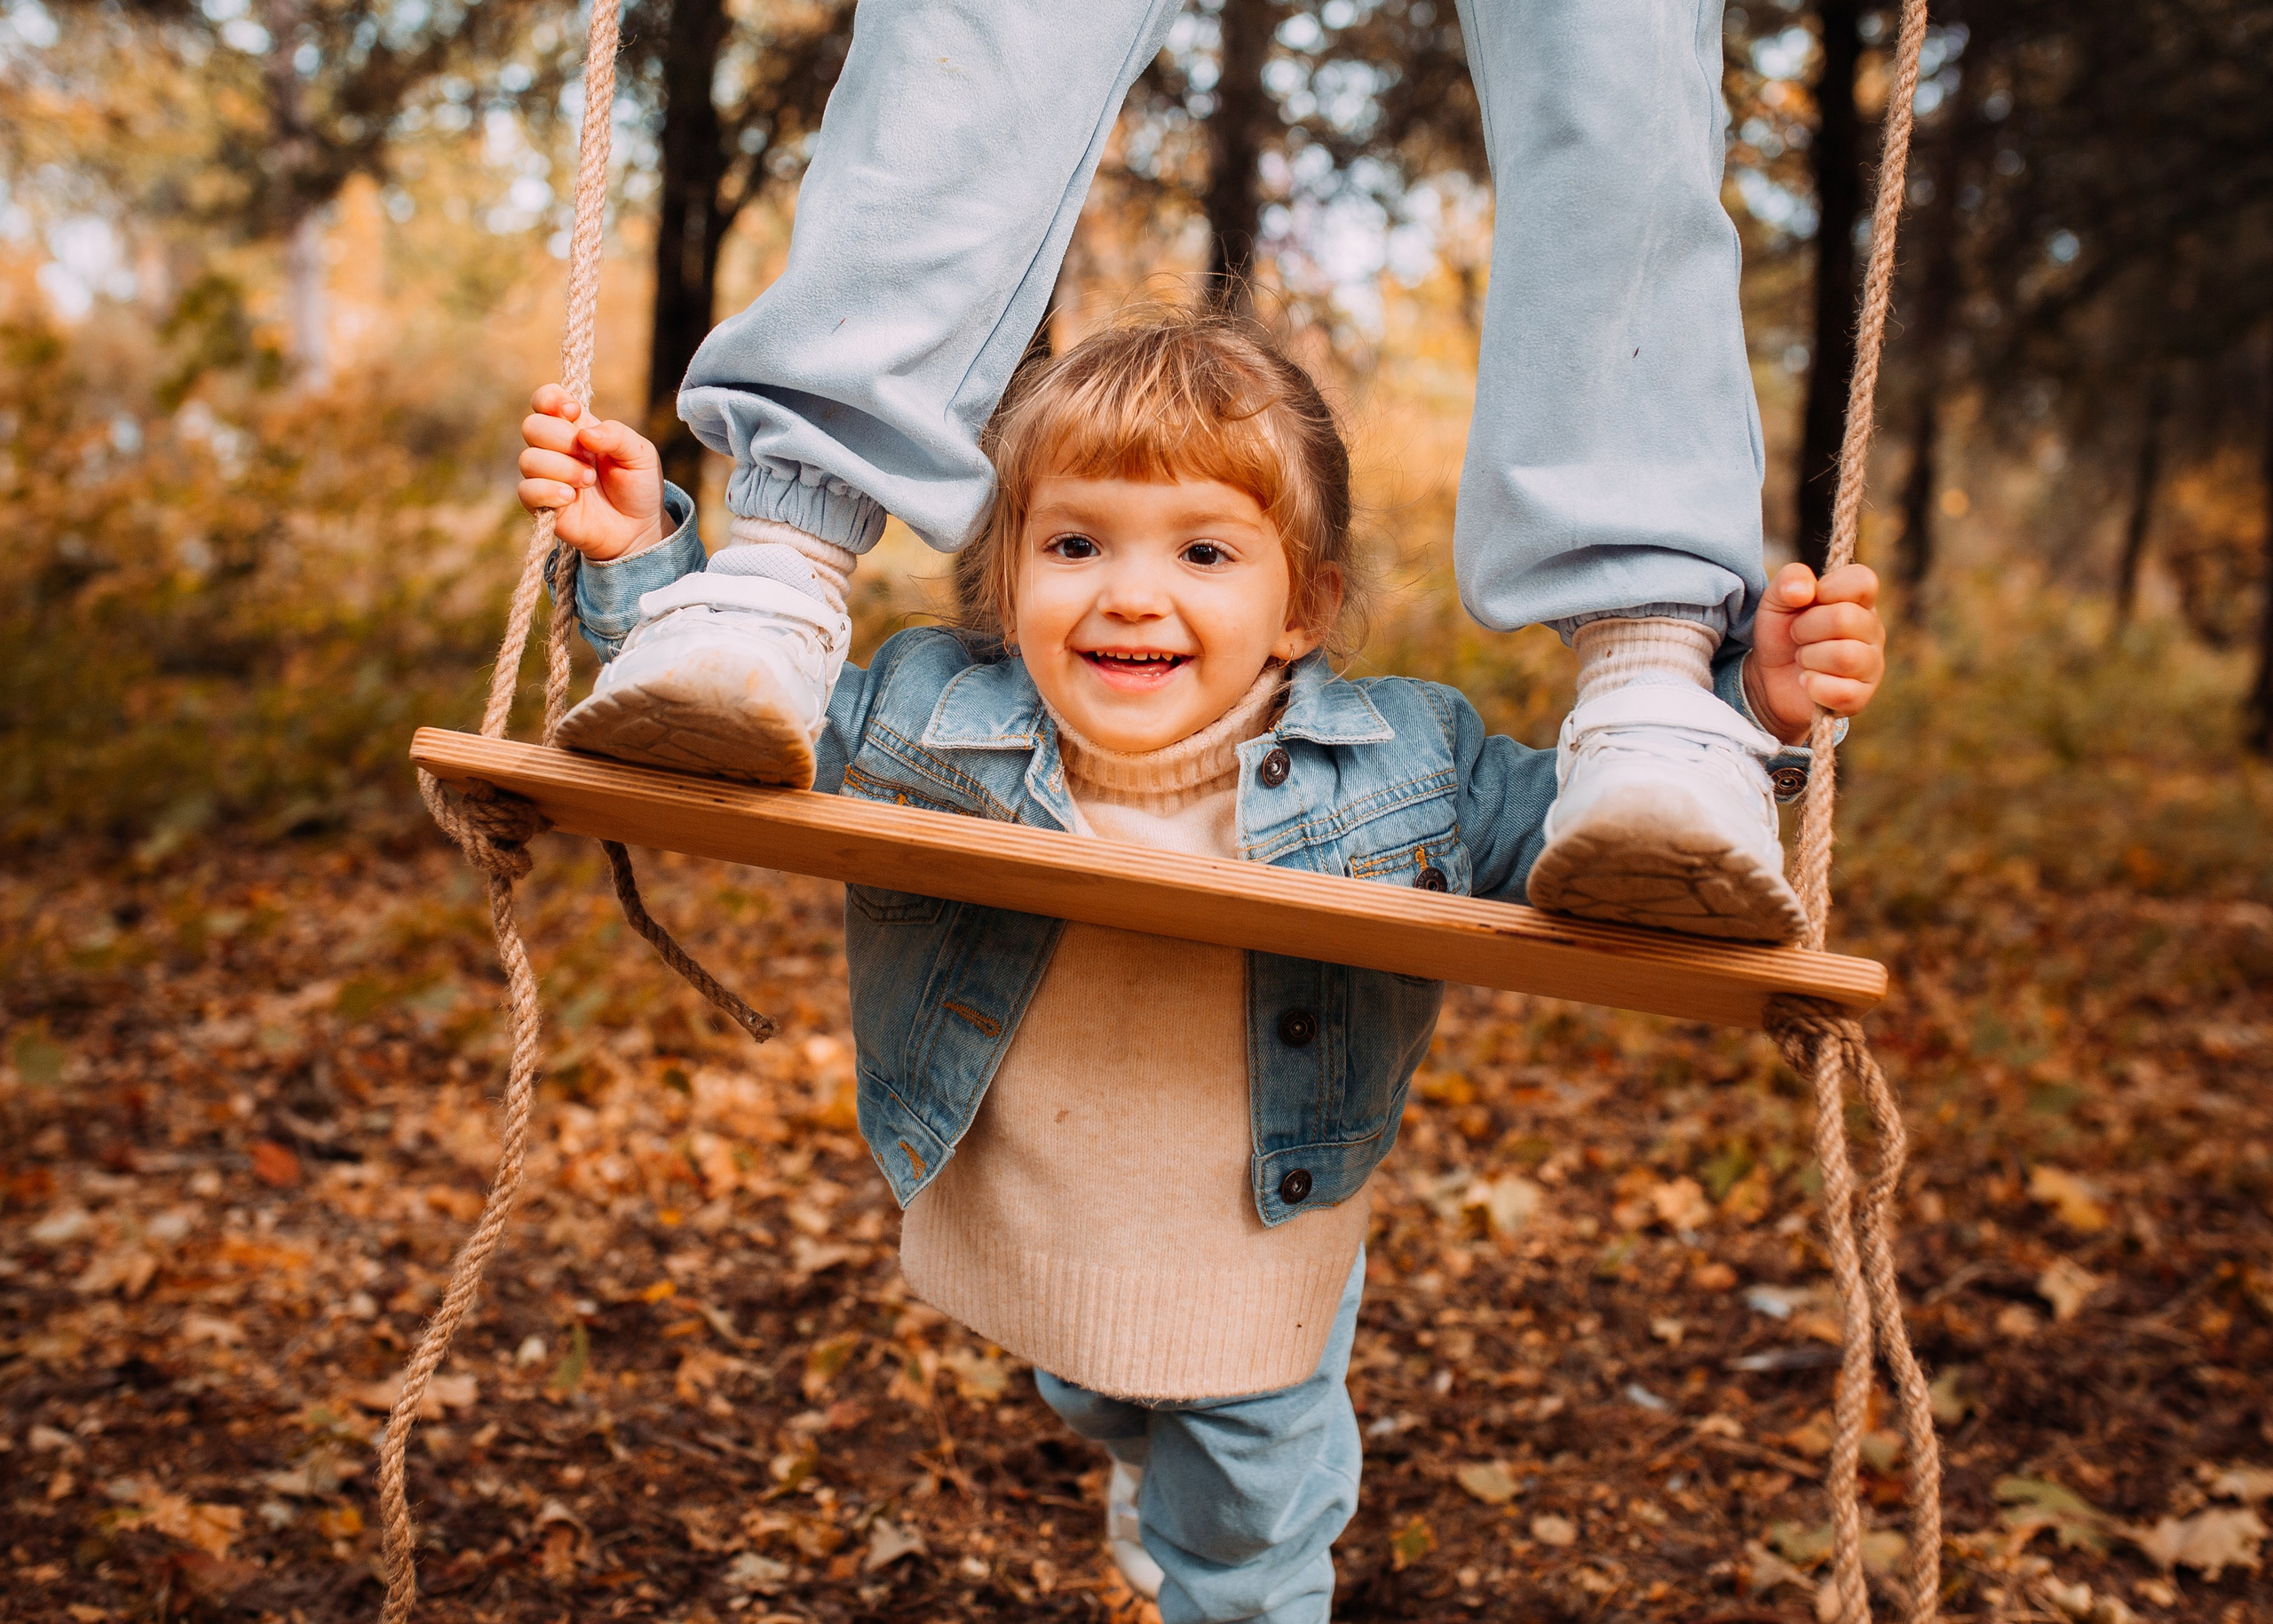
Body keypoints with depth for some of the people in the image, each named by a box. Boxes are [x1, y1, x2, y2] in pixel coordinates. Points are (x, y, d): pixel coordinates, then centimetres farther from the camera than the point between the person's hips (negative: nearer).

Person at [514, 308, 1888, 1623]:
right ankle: (1147, 1464, 71)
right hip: (1033, 1271, 3)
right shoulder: (925, 722, -21)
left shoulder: (1408, 768, -23)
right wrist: (643, 557, -23)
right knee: (1094, 1413, 36)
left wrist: (1746, 712, -24)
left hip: (1262, 1293, -2)